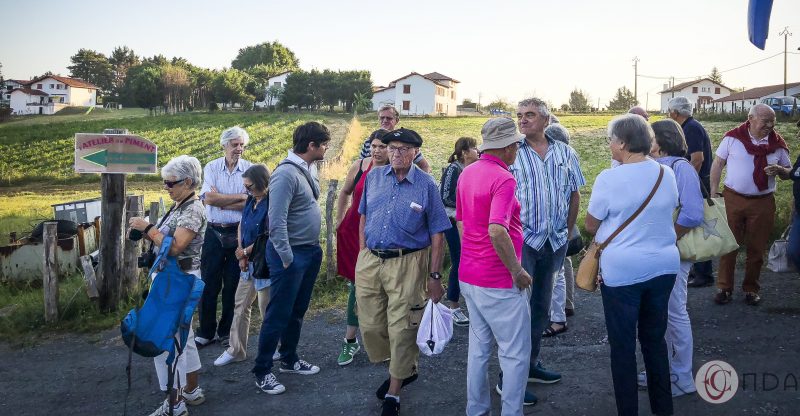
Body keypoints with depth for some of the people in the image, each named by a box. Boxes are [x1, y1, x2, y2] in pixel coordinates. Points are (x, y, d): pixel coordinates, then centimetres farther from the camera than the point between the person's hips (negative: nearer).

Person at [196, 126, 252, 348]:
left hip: (239, 233, 0)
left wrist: (221, 201, -12)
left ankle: (226, 332, 24)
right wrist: (239, 197, -10)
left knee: (233, 286, 9)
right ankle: (206, 332, 19)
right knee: (209, 284, 5)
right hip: (215, 232, 1)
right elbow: (208, 198, -11)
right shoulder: (211, 168, 2)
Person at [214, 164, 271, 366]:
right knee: (240, 306, 14)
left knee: (267, 309, 3)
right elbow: (241, 226, 10)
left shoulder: (271, 204, -18)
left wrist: (245, 252, -9)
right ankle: (236, 350, 25)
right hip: (248, 263, 8)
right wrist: (241, 255, -1)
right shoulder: (250, 201, 6)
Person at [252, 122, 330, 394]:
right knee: (278, 314, 1)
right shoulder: (286, 174, -21)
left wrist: (314, 248, 14)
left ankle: (289, 359, 34)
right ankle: (262, 371, 14)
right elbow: (276, 221, -24)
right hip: (291, 254, -9)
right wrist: (286, 258, -20)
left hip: (310, 251, 9)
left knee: (297, 311, 19)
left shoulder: (310, 169, 6)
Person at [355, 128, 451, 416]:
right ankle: (403, 369, 35)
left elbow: (437, 234, -5)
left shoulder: (426, 185, -6)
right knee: (370, 326, 10)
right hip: (369, 261, 5)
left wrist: (434, 276, -7)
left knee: (401, 330, 1)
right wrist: (363, 255, 10)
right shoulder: (374, 177, 6)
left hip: (407, 264, -4)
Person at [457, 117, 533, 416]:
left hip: (469, 276, 9)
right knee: (516, 353, 5)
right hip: (500, 282, -9)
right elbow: (497, 231, -31)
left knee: (479, 346, 19)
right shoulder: (503, 179, -20)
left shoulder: (467, 173, 7)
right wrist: (518, 271, -20)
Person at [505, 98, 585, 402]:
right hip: (522, 240, -4)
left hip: (555, 241, 4)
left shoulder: (565, 153, 6)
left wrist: (567, 233, 10)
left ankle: (531, 365, 30)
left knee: (541, 308, 15)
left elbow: (574, 195, 13)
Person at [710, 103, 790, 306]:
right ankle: (724, 288, 15)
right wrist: (714, 190, -2)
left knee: (757, 248, 9)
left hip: (763, 203, 2)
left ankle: (751, 288, 24)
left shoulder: (777, 143, 1)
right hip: (732, 198, -2)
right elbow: (718, 163, 3)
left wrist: (778, 169, -12)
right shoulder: (733, 137, -5)